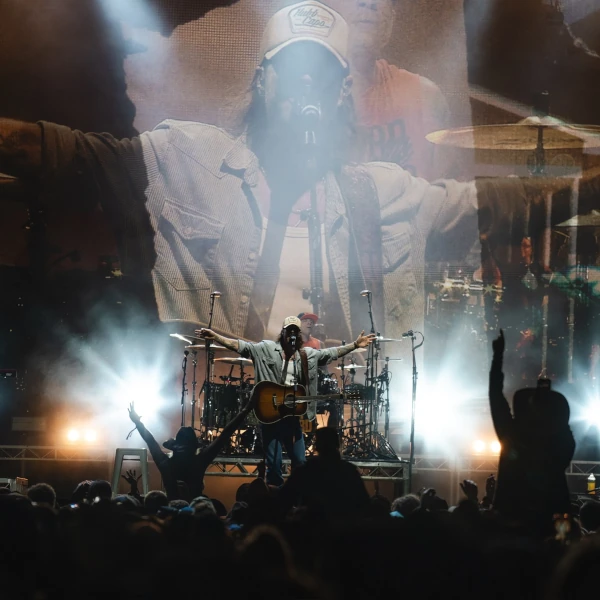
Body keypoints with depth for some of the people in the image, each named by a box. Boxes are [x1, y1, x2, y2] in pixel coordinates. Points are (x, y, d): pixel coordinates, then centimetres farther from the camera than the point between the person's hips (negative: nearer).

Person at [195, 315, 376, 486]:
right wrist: (215, 337, -18)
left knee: (299, 462, 8)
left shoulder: (308, 354, 11)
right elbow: (241, 346, -7)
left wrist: (355, 345, 7)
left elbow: (331, 353, 14)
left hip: (294, 416, 3)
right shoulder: (267, 348, 0)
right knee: (273, 463, 0)